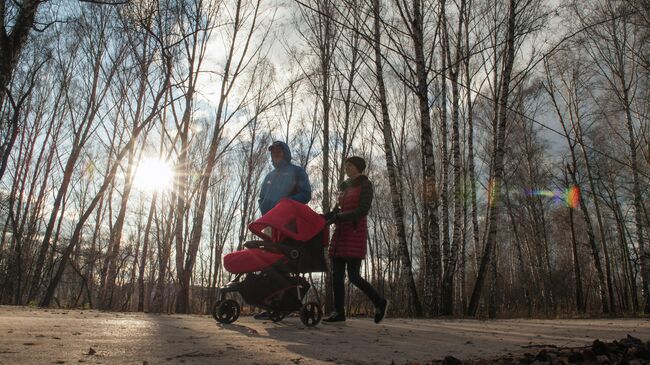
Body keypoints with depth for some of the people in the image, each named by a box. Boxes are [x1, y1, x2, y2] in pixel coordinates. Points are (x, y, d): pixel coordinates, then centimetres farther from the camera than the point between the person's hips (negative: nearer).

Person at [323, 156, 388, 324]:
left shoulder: (365, 184, -1)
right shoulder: (344, 186, 20)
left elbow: (363, 210, -12)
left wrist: (339, 217, -19)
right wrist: (328, 216, 4)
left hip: (355, 232, -7)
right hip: (340, 233, 7)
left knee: (353, 275, -10)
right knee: (337, 275, 0)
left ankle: (379, 302, 8)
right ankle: (339, 312, 4)